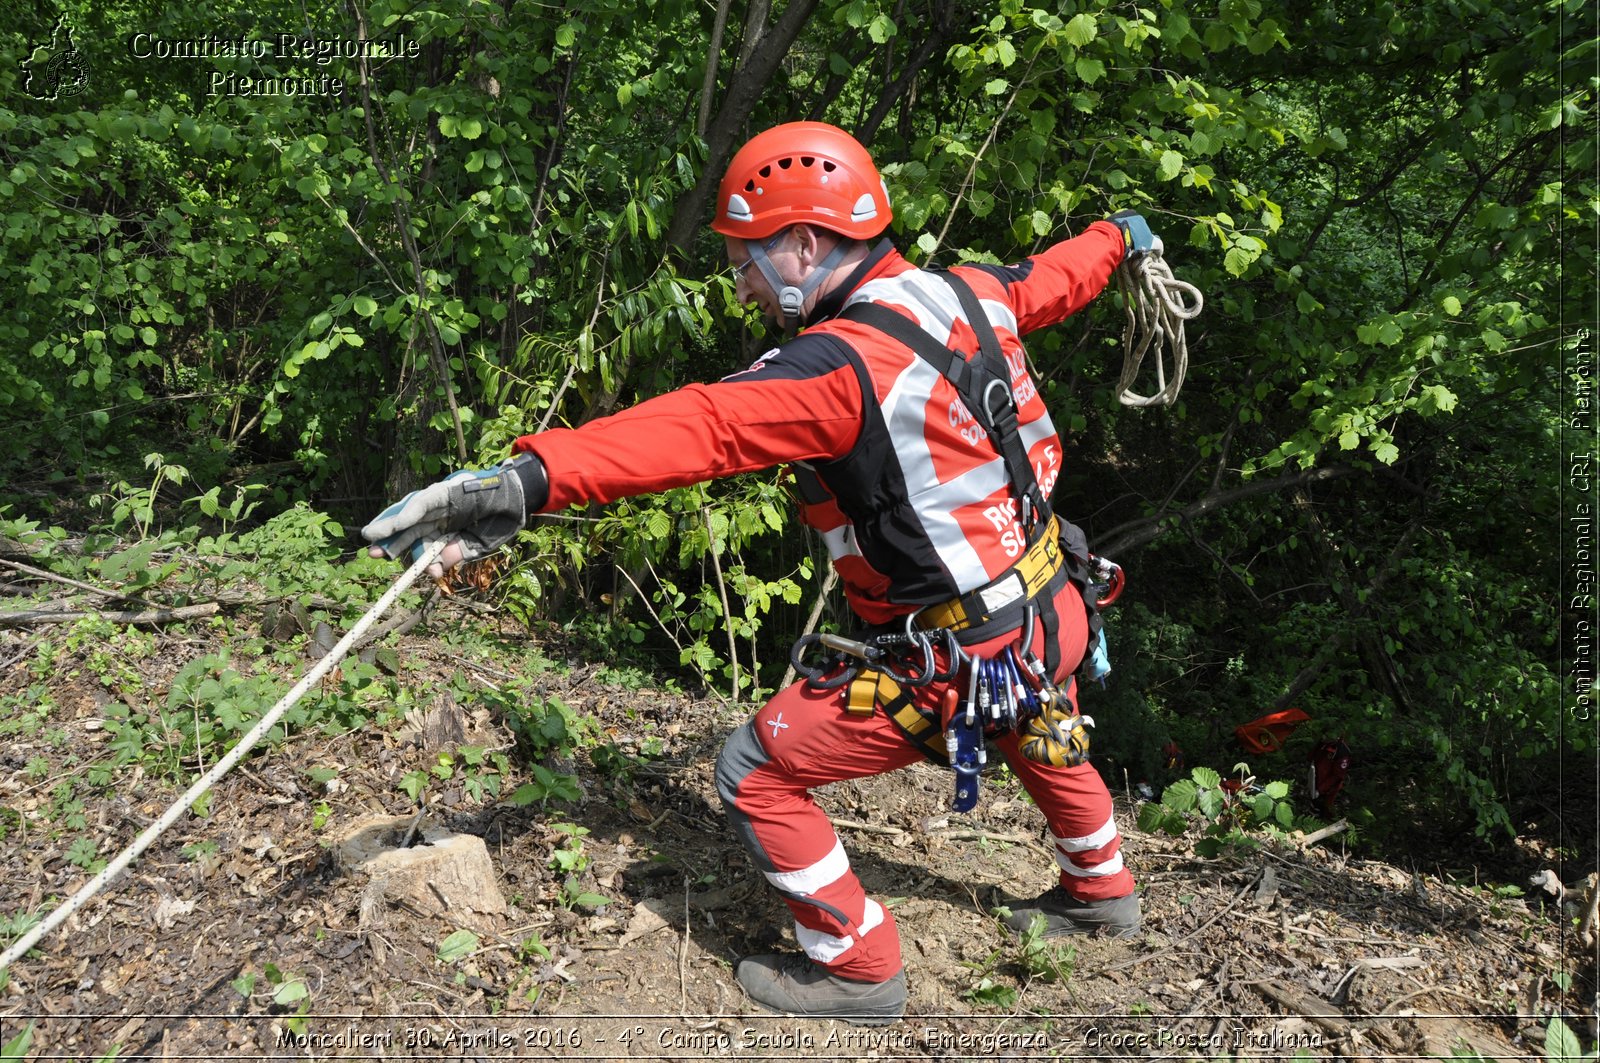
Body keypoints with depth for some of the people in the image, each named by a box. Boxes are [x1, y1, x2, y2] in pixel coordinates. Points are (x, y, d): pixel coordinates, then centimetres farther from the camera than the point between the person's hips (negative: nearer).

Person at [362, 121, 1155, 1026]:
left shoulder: (844, 365, -28)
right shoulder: (967, 292, -3)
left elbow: (700, 428, -43)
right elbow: (1056, 278, 18)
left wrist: (531, 480, -54)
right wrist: (1118, 235, 41)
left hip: (963, 661, -9)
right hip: (1057, 613, 9)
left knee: (757, 773, 5)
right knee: (1041, 740, 39)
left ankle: (858, 966, 20)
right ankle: (1101, 891, 65)